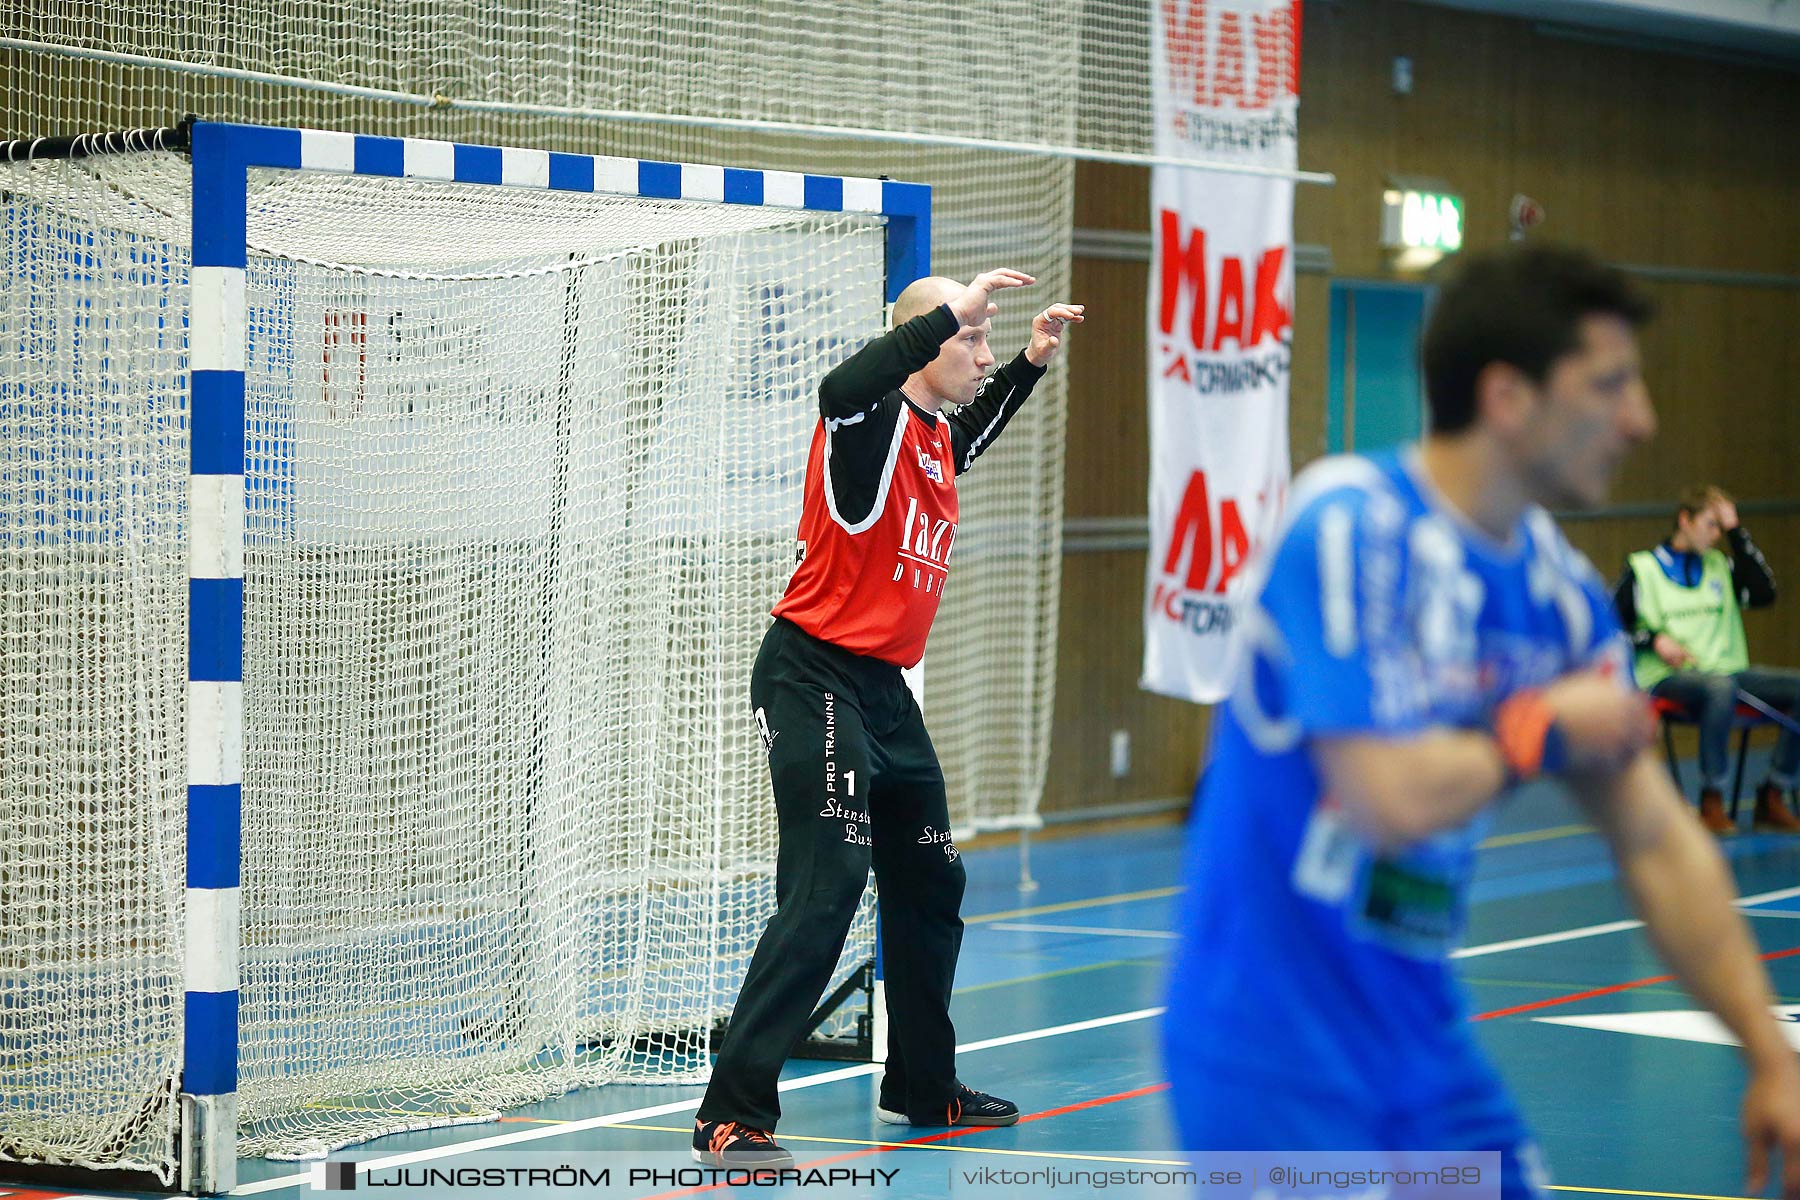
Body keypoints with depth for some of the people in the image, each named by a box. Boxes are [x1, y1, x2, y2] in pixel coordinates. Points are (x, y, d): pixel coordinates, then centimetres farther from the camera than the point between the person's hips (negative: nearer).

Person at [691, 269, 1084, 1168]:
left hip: (884, 689, 10)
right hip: (815, 679, -10)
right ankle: (732, 1116, -16)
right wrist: (951, 312, -36)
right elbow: (841, 390, -40)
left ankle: (923, 1087, 34)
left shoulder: (936, 441, 13)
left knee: (931, 886, 18)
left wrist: (1032, 363, 27)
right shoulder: (872, 423, -14)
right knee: (824, 892, -17)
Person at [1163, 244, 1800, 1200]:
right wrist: (1541, 730, -10)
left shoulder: (1558, 587, 5)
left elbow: (1655, 842, 9)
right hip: (1274, 1055, -7)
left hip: (1424, 1043, 7)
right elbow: (1390, 801, -27)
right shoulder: (1351, 525, -19)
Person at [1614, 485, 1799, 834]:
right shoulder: (1642, 569, 4)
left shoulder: (1720, 566, 17)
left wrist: (1735, 531, 3)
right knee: (1720, 687, -40)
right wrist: (1654, 640, -12)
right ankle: (1712, 802, -31)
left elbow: (1763, 593, 2)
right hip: (1668, 678, -5)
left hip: (1726, 671, 5)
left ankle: (1772, 799, -13)